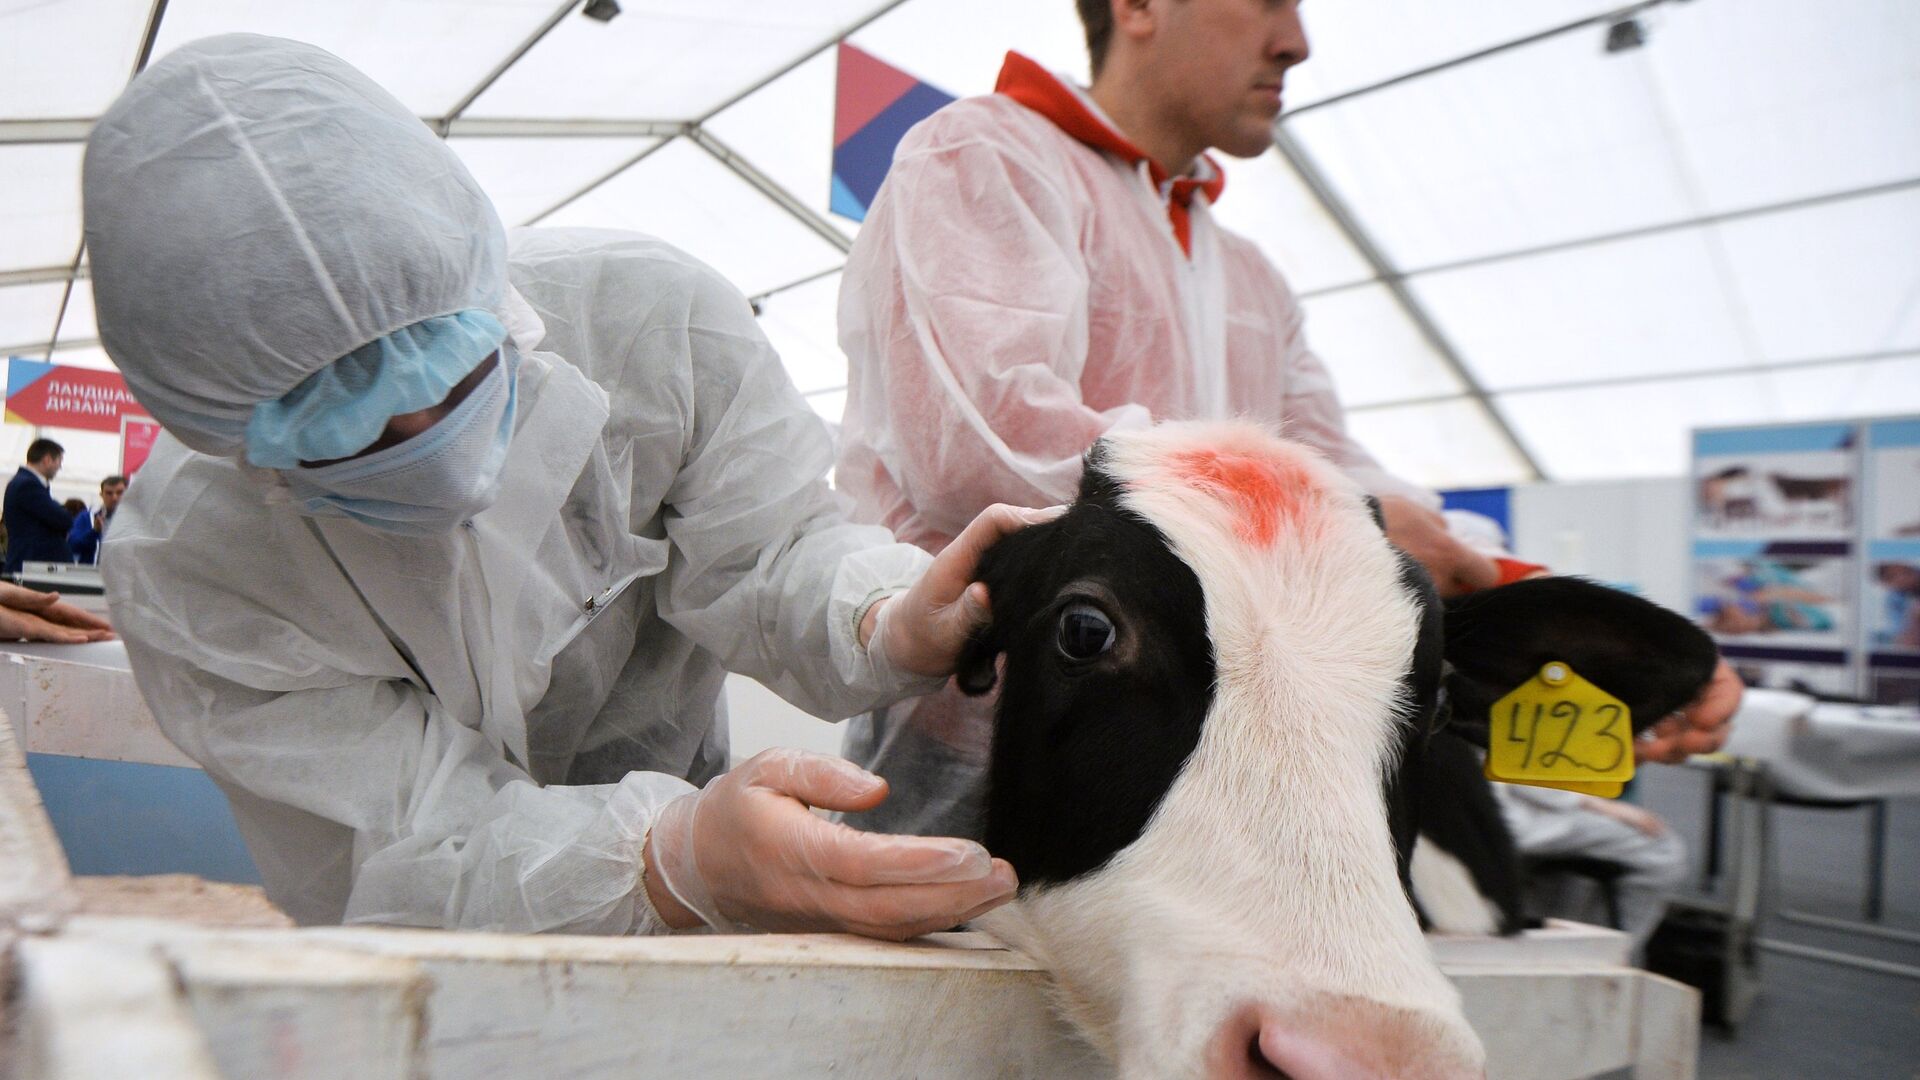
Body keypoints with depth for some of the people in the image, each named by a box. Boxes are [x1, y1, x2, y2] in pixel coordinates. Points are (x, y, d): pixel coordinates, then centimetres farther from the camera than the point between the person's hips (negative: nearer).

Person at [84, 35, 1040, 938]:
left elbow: (759, 548, -15)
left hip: (675, 787, 1)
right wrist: (681, 865, -48)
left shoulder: (649, 316, -22)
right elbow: (419, 839, -29)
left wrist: (889, 625, -38)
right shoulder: (181, 572, -24)